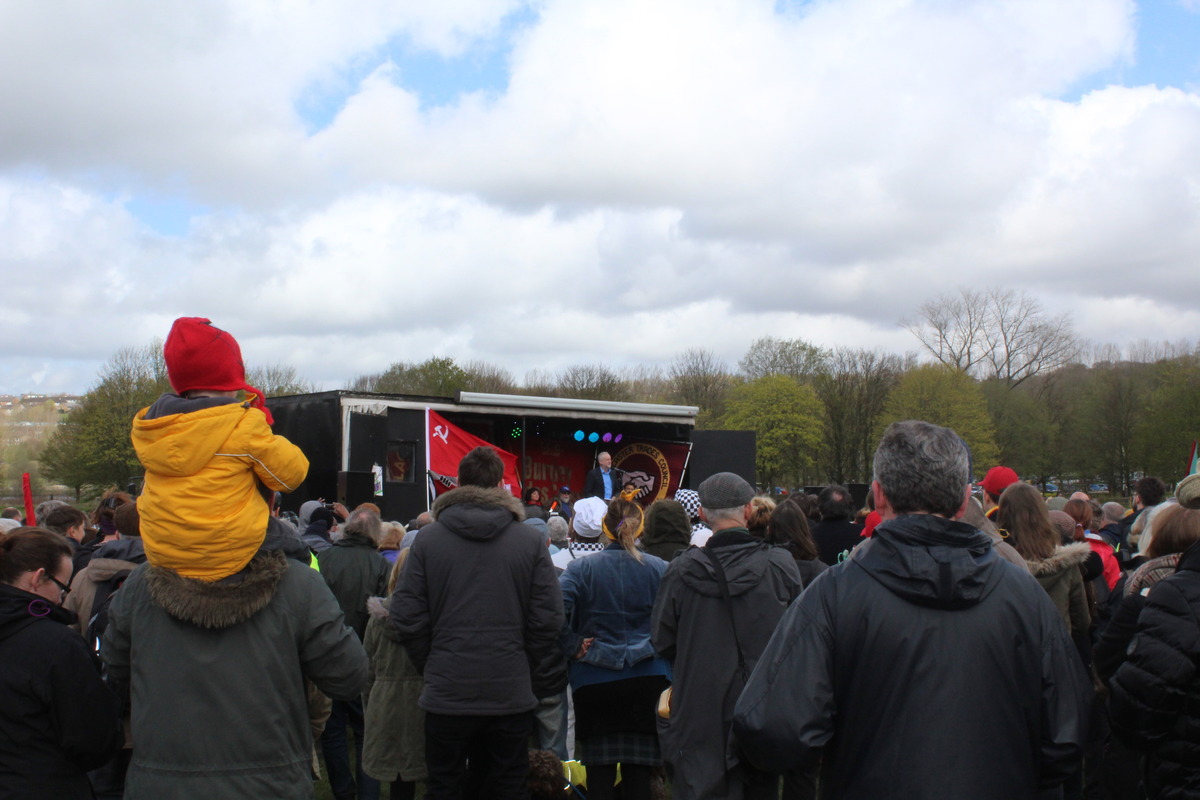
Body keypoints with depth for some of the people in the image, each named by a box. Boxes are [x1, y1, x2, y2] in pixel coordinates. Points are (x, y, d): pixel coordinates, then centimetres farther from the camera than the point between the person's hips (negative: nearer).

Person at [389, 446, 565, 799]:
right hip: (512, 694, 1)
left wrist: (431, 669, 9)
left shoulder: (427, 538, -4)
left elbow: (406, 618, -5)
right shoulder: (531, 540, -3)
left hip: (447, 694, 0)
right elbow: (548, 620, -5)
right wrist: (534, 678, 7)